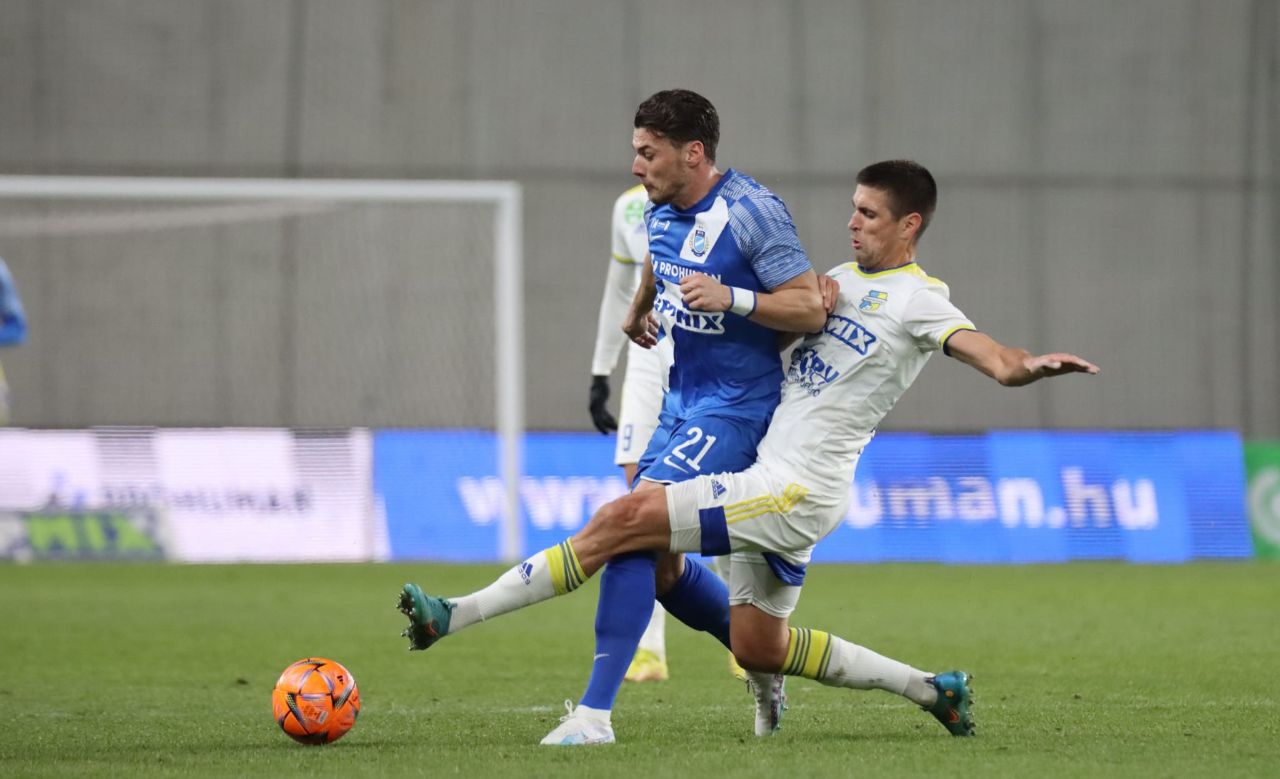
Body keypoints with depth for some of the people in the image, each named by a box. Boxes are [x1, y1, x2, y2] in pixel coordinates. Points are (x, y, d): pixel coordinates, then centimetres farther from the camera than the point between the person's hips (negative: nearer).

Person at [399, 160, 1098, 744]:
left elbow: (988, 355, -24)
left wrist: (1027, 365, -43)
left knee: (620, 520, -15)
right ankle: (931, 690, 25)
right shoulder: (843, 278, 19)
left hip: (797, 492, -9)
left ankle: (459, 615, -12)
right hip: (771, 484, 9)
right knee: (759, 650, 15)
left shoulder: (917, 299, -7)